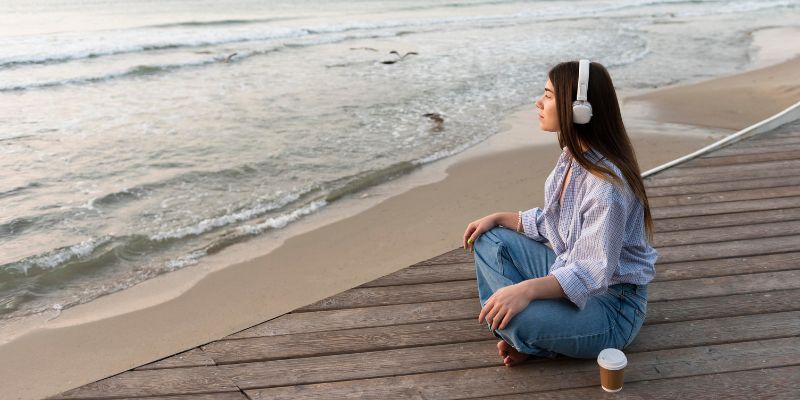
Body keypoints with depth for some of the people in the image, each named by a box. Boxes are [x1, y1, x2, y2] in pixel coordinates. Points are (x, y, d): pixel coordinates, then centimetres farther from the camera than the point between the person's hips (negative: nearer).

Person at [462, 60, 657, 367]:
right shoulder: (572, 157, 0)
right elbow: (550, 224, 12)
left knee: (516, 317, -34)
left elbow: (592, 274, -31)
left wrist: (526, 289, -44)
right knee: (490, 240, 4)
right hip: (569, 273, 9)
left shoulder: (607, 184, -29)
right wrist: (498, 218, 5)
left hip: (612, 304, -9)